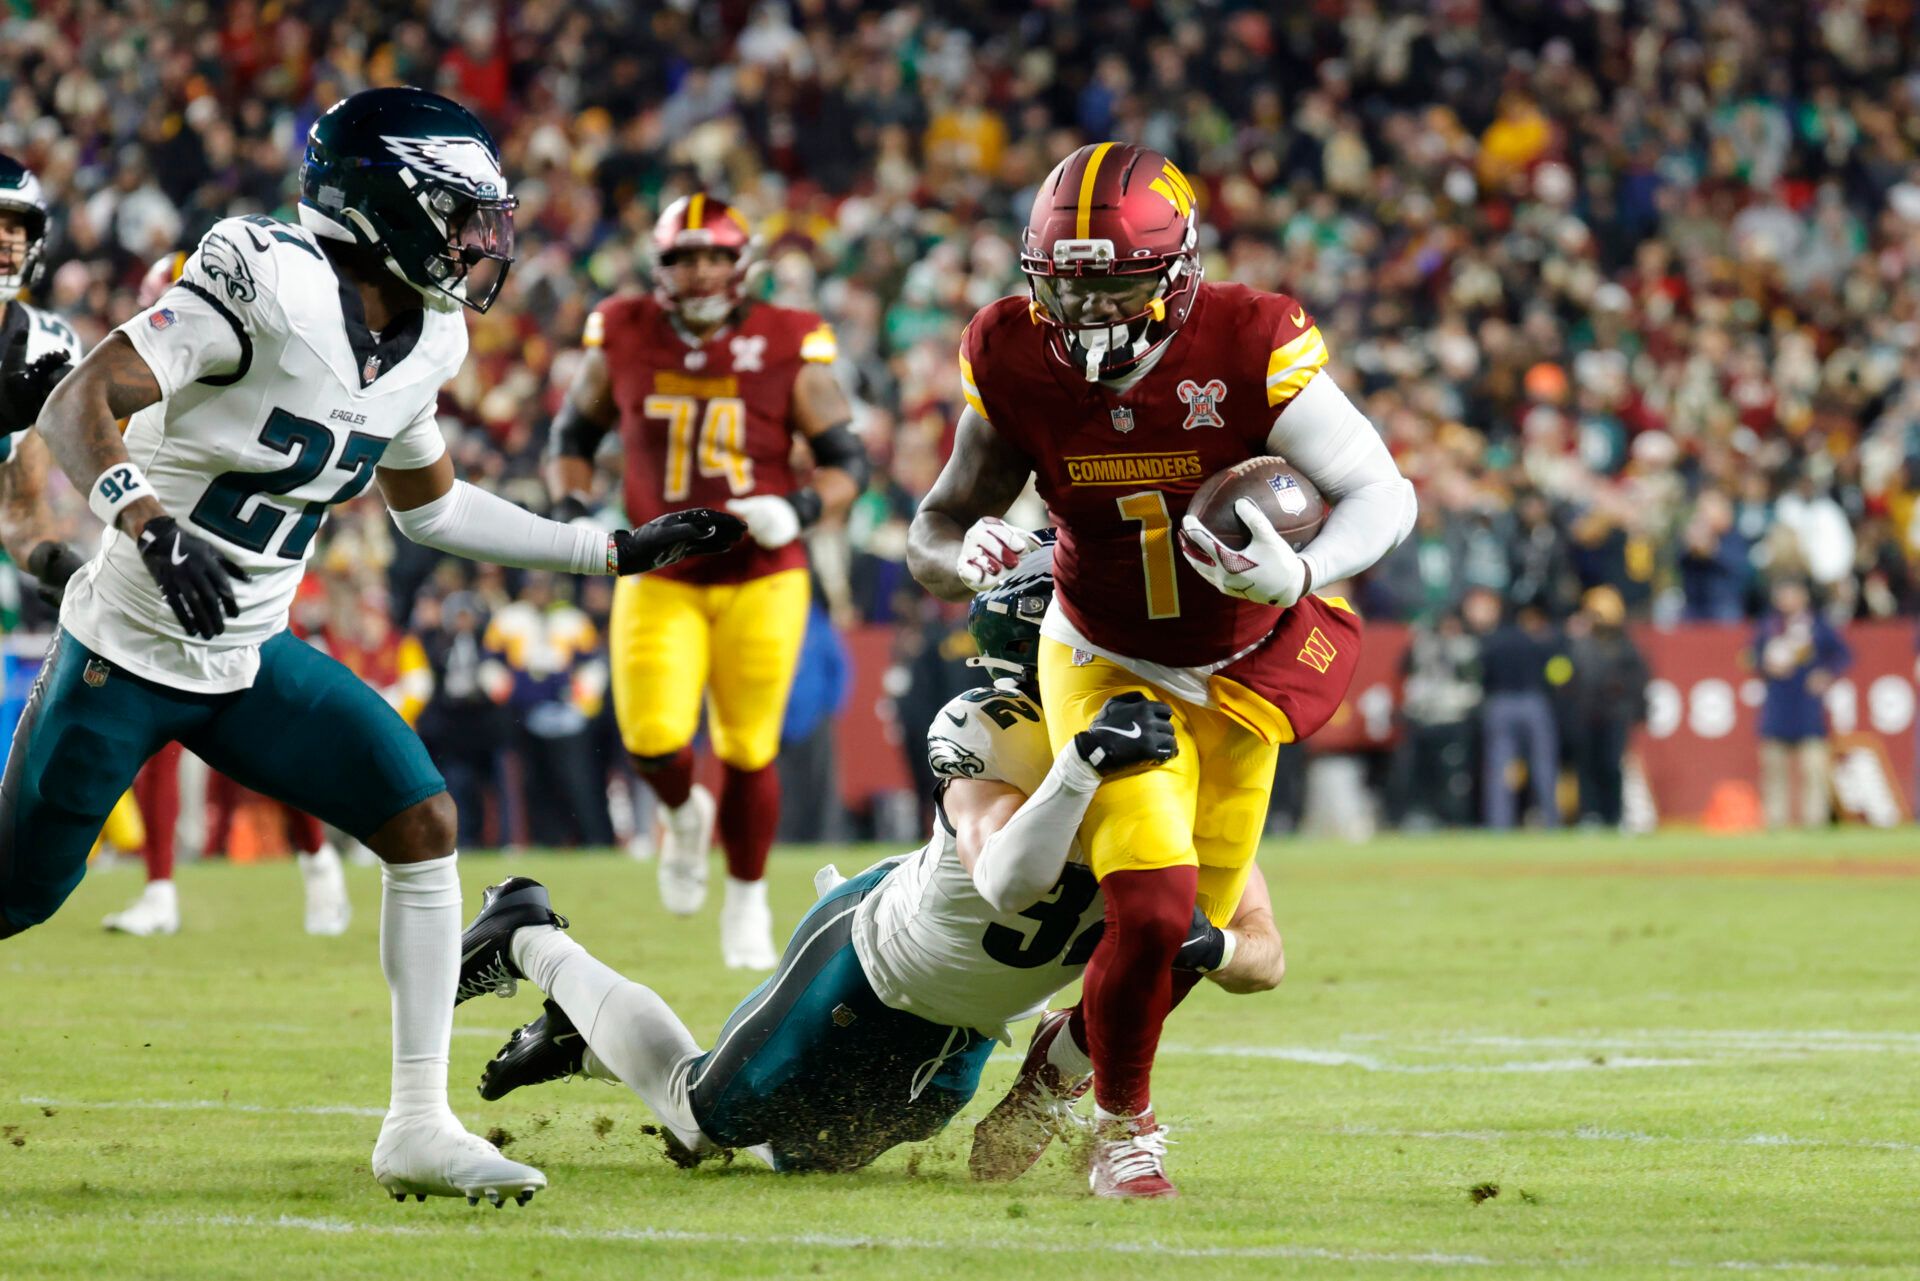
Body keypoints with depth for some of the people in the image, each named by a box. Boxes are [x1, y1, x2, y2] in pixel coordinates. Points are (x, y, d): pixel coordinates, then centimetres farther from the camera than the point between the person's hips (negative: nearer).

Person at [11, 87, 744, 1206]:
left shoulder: (424, 344, 3)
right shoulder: (269, 288, -23)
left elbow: (431, 505, 20)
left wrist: (618, 551, 19)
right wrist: (143, 518, -44)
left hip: (252, 658, 7)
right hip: (128, 651, -7)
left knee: (424, 823, -7)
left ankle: (420, 1126, -2)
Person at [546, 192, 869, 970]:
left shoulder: (789, 350, -6)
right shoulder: (623, 342, -1)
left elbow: (848, 463, 0)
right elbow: (574, 433, 15)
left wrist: (799, 510, -19)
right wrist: (572, 506, -3)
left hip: (761, 581, -1)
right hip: (661, 581, 1)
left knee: (747, 754, 2)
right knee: (654, 742, -15)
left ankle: (747, 899, 27)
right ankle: (684, 817, 22)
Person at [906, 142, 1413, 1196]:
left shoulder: (1249, 347, -26)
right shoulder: (1016, 361, -20)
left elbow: (1384, 495, -24)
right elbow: (935, 530, -11)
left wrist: (1301, 575, -44)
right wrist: (963, 557, -36)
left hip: (1243, 668, 1)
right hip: (1109, 665, -1)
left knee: (1194, 931, 10)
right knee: (1152, 906, -20)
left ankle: (1078, 1053, 42)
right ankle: (1122, 1120, 7)